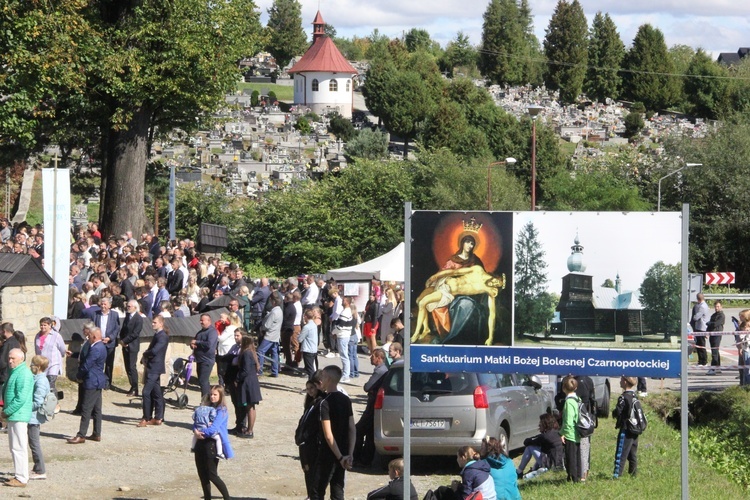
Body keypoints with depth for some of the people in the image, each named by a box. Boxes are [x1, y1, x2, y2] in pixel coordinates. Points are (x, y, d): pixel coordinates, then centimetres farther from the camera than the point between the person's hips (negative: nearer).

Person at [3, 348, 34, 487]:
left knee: (19, 447, -8)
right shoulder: (14, 372, 15)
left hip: (19, 415, -10)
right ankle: (19, 475, 21)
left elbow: (21, 398, -22)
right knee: (14, 447, 15)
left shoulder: (23, 374, -17)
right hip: (13, 416, 10)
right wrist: (6, 410, 12)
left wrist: (7, 411, -15)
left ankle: (21, 479, -6)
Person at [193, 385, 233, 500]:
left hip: (212, 443, -7)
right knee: (202, 474, 9)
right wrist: (196, 431, -11)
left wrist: (201, 432, -10)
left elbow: (213, 428, -19)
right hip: (201, 442, 7)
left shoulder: (221, 411, -8)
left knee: (212, 475, -6)